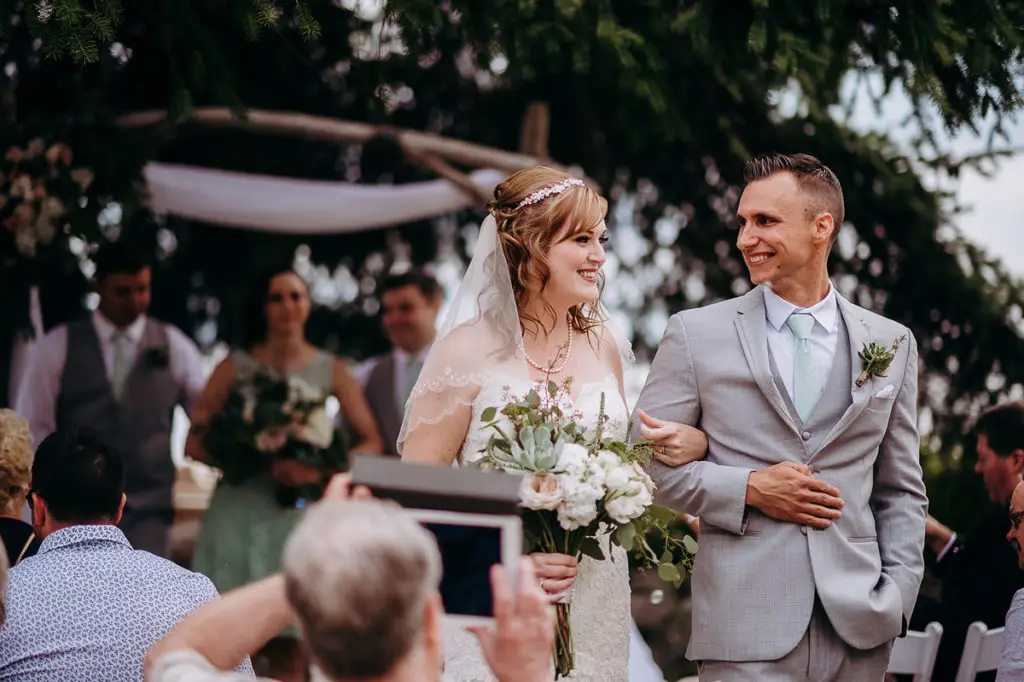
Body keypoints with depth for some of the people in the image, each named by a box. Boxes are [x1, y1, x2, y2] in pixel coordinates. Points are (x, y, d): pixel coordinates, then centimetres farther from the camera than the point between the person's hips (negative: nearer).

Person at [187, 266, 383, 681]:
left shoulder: (329, 371, 9)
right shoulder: (236, 367, 7)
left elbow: (371, 443, 6)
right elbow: (195, 445, 1)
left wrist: (322, 470, -12)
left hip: (300, 511, 0)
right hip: (240, 510, 0)